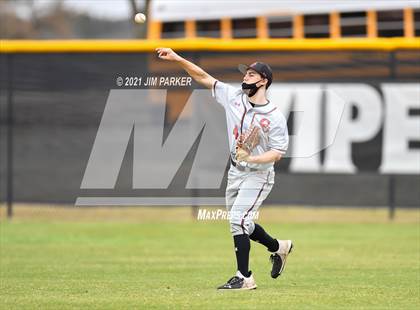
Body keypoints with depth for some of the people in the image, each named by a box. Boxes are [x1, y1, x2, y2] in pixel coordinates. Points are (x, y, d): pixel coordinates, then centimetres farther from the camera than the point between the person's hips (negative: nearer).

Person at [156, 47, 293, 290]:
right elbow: (204, 77, -2)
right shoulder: (234, 96, -2)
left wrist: (252, 158, -31)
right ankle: (278, 247, 40)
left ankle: (244, 277, -11)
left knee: (238, 219, -17)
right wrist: (177, 59, -11)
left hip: (258, 174, -7)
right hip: (236, 171, 7)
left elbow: (278, 152, -17)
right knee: (241, 223, 17)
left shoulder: (275, 117, -16)